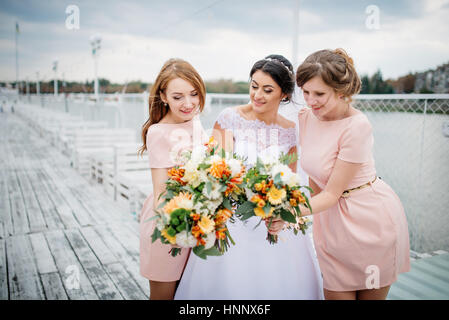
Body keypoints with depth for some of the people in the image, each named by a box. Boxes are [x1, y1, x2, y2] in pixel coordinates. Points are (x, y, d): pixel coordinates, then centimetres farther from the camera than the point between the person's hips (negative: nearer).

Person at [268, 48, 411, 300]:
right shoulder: (307, 117, -2)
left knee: (370, 295, 12)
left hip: (372, 218, -5)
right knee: (336, 294, 10)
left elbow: (332, 193, -20)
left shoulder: (357, 126, -23)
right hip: (330, 219, 6)